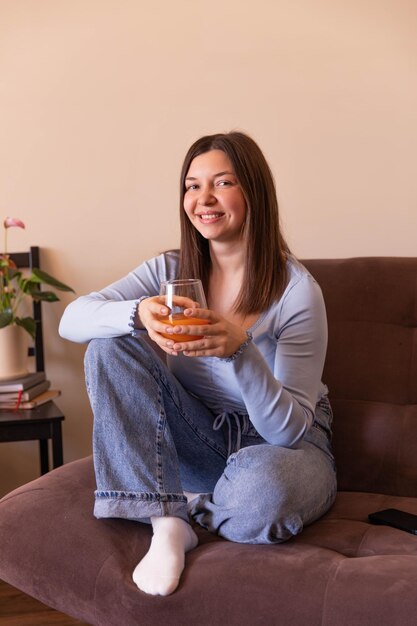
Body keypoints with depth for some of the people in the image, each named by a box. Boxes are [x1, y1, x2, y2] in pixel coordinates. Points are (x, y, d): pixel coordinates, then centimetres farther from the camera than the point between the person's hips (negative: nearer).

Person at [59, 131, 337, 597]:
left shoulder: (297, 290, -18)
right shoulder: (172, 270, -4)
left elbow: (289, 429, -20)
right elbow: (71, 320, -14)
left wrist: (240, 349, -37)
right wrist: (139, 313, -36)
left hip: (281, 447, -3)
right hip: (201, 442, 4)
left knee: (262, 489, -40)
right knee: (109, 345, -16)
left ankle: (184, 506, -2)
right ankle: (167, 521, -18)